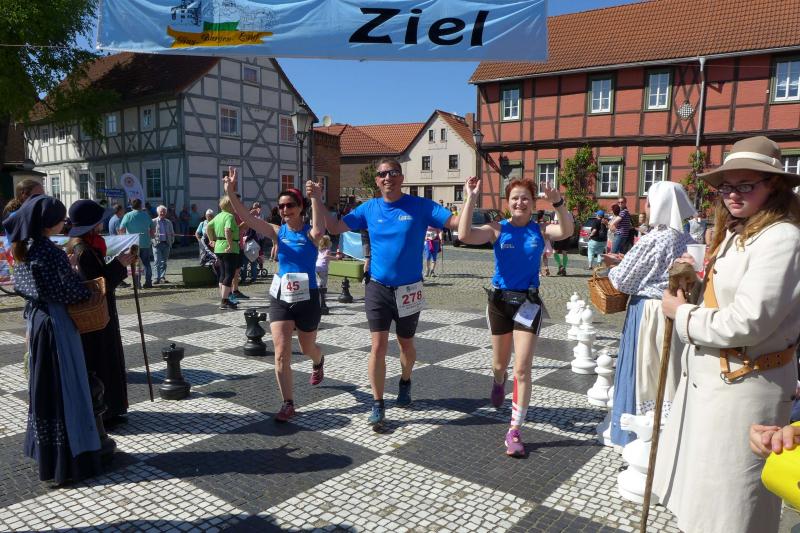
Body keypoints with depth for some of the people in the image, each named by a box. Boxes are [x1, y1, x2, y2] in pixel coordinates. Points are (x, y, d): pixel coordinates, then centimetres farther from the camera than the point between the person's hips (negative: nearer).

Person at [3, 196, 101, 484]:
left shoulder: (23, 249, 5)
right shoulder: (52, 253, -21)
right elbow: (75, 292, -18)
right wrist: (91, 291, 0)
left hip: (36, 319, 9)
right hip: (57, 323, -8)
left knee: (43, 385, 18)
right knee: (64, 387, 0)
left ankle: (45, 452, 33)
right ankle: (69, 458, 9)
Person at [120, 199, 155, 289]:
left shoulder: (128, 215, -5)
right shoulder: (146, 215, 4)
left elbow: (121, 229, -9)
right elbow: (153, 229, 9)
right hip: (145, 243, 2)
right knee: (146, 263, 10)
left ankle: (137, 283, 1)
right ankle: (148, 282, 10)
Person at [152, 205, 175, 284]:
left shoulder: (169, 222, 13)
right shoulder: (153, 221, 3)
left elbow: (172, 233, 17)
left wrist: (172, 242, 8)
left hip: (166, 244, 3)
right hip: (157, 243, -3)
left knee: (164, 262, 6)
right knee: (157, 261, -8)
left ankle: (162, 277, 11)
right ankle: (157, 278, -6)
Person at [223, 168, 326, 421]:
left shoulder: (310, 233, -8)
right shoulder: (278, 232, 1)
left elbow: (319, 232, -34)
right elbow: (248, 218, -11)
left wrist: (317, 199, -45)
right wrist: (231, 193, -25)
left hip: (307, 298, -2)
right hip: (280, 298, 2)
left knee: (307, 348, 19)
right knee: (281, 353, -6)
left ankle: (318, 362, 56)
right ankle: (288, 404, 5)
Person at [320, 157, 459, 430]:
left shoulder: (420, 206, -7)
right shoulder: (369, 208, 0)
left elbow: (457, 222, -11)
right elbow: (335, 228, 1)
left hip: (409, 290, 0)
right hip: (377, 287, 0)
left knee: (406, 344, 18)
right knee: (378, 346, -4)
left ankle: (405, 382, 48)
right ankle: (378, 405, 9)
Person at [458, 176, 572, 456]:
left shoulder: (540, 229, -4)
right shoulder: (497, 229, -7)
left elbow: (567, 231, -24)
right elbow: (464, 235, -23)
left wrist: (558, 203, -38)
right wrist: (471, 199, -25)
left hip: (528, 302, -1)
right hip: (500, 300, 1)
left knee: (522, 369, -6)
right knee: (499, 364, 19)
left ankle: (514, 431, 3)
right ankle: (499, 381, 57)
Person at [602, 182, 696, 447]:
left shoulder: (652, 241, -18)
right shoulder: (688, 241, 4)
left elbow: (621, 281, -13)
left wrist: (615, 267, 9)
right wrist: (625, 261, 15)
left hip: (649, 313, -7)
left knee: (644, 372, 7)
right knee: (671, 373, 16)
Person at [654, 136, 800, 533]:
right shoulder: (735, 234, 11)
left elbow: (747, 322, -26)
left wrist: (682, 314, -13)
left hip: (743, 386, -9)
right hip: (707, 377, 10)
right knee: (701, 491, 24)